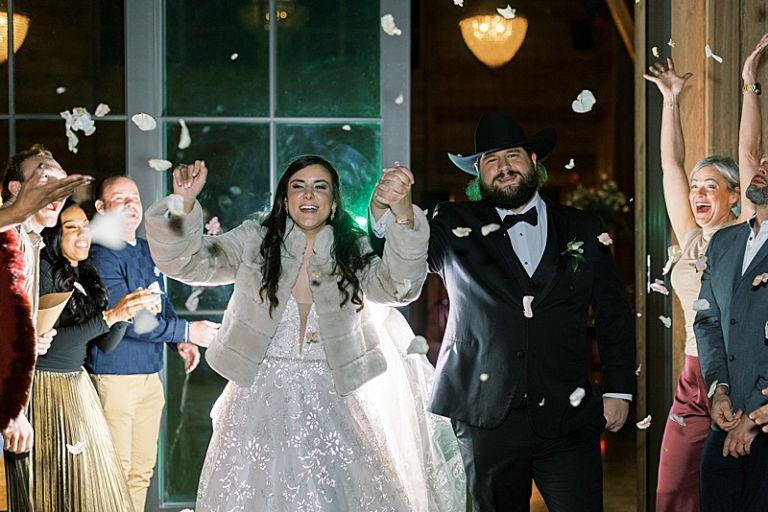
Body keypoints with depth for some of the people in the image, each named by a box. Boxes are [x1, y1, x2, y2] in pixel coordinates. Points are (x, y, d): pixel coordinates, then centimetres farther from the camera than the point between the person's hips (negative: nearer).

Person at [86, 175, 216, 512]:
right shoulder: (102, 255, -12)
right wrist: (185, 331, -17)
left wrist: (181, 343, 4)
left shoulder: (146, 250, 15)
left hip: (150, 374, 8)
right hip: (114, 376, -8)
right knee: (116, 471, -7)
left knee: (142, 470, 11)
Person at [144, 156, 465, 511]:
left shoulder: (352, 254, 3)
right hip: (261, 398, -1)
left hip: (329, 402, 1)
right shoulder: (254, 243, 1)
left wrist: (403, 216, -29)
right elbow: (185, 261, -10)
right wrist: (184, 202, -29)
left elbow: (399, 287, -14)